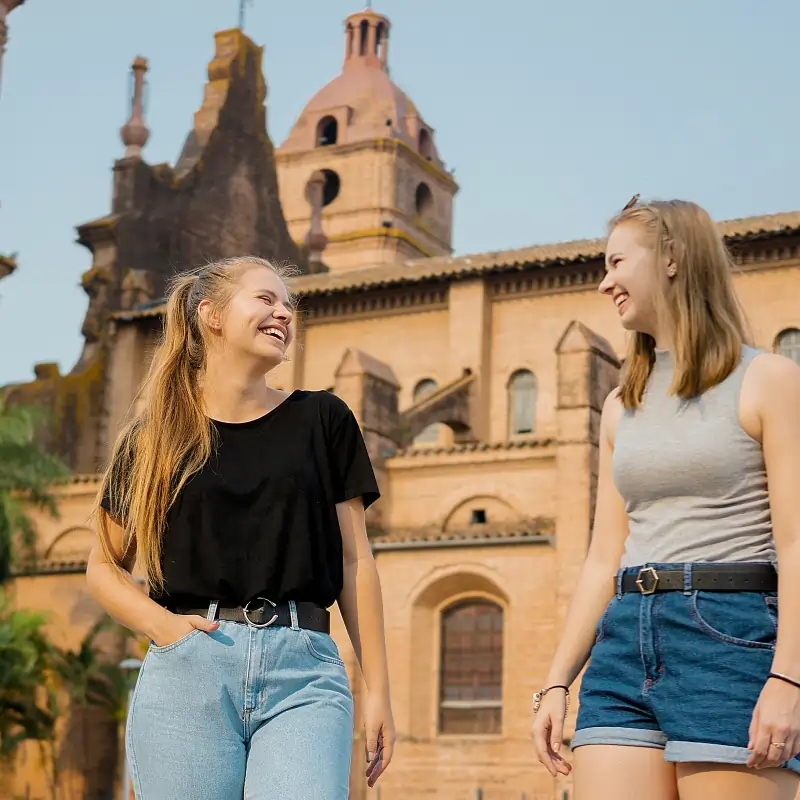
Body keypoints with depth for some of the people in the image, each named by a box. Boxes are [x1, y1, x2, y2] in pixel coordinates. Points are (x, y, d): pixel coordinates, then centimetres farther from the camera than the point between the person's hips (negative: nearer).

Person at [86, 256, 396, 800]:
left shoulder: (322, 420, 11)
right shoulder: (155, 436, 11)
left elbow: (354, 561, 10)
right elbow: (105, 566, 17)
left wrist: (378, 689, 6)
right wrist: (160, 623, -2)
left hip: (305, 675, 0)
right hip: (188, 671, 1)